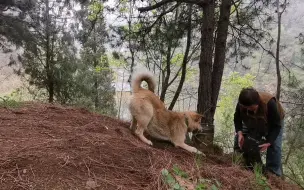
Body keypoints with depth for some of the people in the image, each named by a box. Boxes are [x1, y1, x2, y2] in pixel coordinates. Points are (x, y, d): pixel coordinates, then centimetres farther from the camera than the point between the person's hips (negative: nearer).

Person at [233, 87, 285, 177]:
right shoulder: (241, 104, -33)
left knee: (274, 146, -18)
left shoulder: (269, 103, -44)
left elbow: (276, 125, -33)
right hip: (253, 124, 4)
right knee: (239, 140, -7)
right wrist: (239, 133, -32)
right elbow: (237, 119, -14)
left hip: (274, 123, -3)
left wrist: (268, 142, -39)